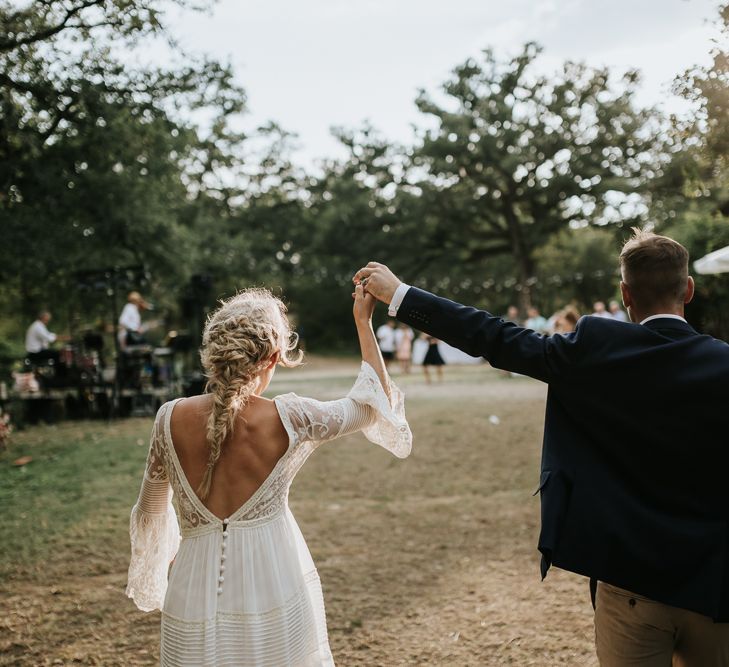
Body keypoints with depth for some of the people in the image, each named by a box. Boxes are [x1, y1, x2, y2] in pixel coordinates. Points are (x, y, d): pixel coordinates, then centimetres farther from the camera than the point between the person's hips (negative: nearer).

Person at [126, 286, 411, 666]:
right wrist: (364, 323, 10)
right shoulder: (287, 419, -13)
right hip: (274, 591, -1)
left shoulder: (172, 418, -8)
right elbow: (376, 403, 4)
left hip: (196, 597, 2)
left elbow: (151, 509, 9)